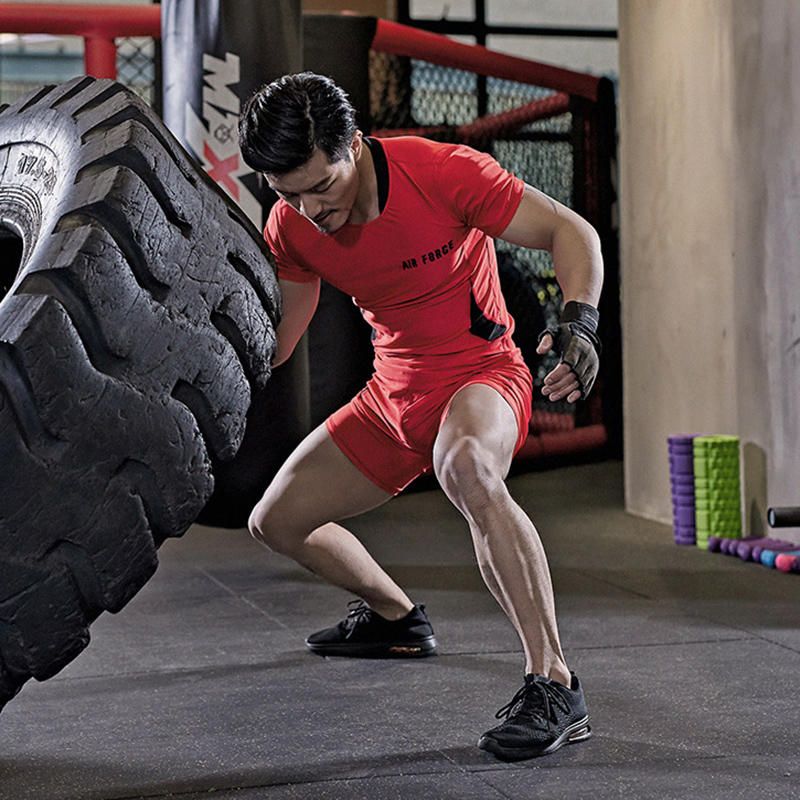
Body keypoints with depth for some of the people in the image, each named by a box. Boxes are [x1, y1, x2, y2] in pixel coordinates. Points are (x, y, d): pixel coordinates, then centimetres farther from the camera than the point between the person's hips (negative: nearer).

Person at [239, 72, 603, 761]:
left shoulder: (441, 172, -23)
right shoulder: (290, 226, -6)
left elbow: (572, 233, -17)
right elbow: (272, 340, 7)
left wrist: (580, 322, -35)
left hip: (480, 372, -7)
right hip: (392, 395, 7)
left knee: (465, 466, -42)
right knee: (276, 520, 13)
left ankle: (555, 686, -39)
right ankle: (395, 616, 41)